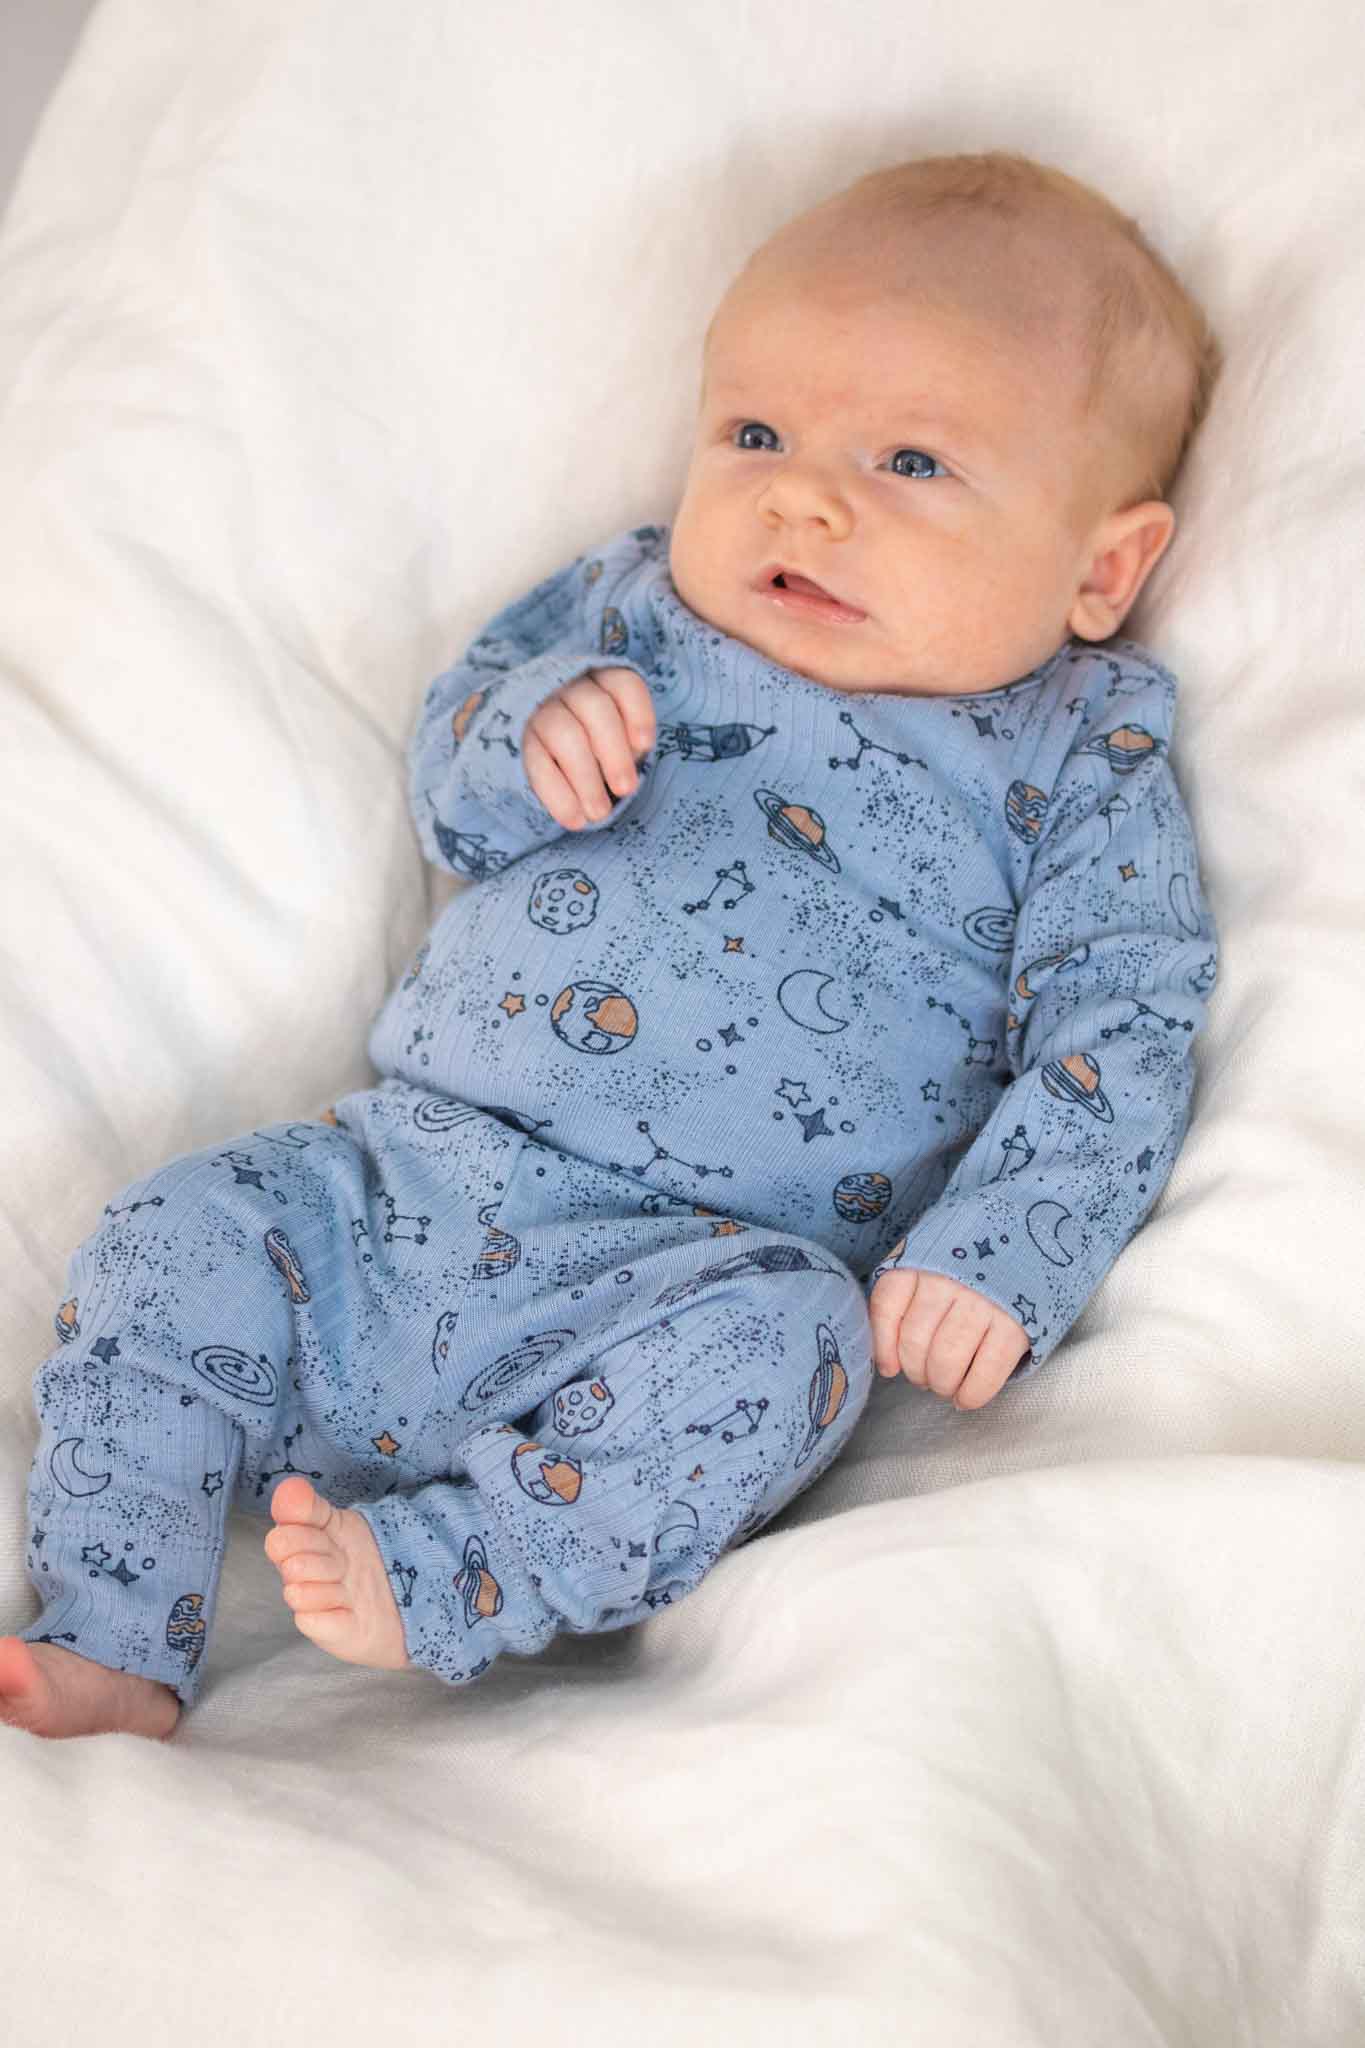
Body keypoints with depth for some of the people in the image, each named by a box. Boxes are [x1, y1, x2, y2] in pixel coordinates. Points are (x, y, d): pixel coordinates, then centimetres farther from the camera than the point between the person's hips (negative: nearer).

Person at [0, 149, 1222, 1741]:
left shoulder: (1081, 756, 3)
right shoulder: (641, 610, 14)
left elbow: (1123, 1029, -3)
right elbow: (444, 784, 15)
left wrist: (999, 1259, -17)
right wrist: (528, 731, -10)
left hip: (699, 1266, -4)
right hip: (401, 1171, 4)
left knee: (781, 1340, -33)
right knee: (180, 1238, -11)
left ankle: (437, 1582, -27)